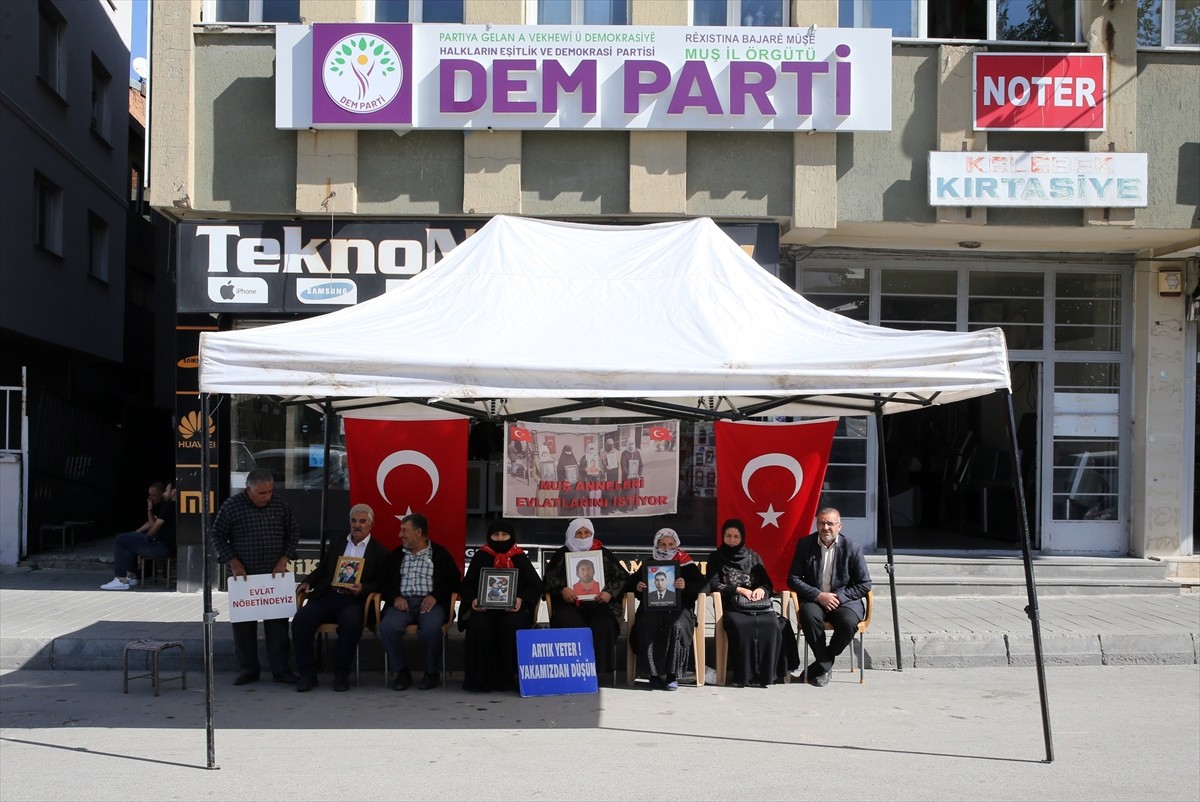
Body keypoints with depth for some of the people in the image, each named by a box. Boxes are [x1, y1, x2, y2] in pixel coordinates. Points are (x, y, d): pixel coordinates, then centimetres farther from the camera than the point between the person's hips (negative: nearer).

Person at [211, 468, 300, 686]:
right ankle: (249, 669, 15)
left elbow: (293, 533, 9)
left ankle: (281, 669, 8)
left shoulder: (280, 506, 1)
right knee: (243, 623, 4)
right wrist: (233, 562, -10)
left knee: (278, 622, 2)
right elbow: (218, 536, -1)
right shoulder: (231, 506, -5)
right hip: (243, 575, -1)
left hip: (274, 575, 1)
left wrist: (284, 559, -3)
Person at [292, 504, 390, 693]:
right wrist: (308, 582, 4)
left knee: (350, 624, -37)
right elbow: (321, 569, 23)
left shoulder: (380, 551, 7)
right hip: (326, 596, 4)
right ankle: (307, 674, -12)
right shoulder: (336, 544, 22)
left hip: (354, 601, -4)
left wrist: (363, 589, -17)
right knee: (300, 620, -23)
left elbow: (382, 583, 1)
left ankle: (341, 675, -19)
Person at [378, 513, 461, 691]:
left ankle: (432, 672, -11)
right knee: (387, 627, -30)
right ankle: (402, 671, -10)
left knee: (431, 628, -36)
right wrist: (395, 597, -6)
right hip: (403, 601, 3)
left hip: (430, 602, -3)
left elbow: (454, 581, 5)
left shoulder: (440, 553, 10)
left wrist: (435, 596, -11)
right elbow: (386, 581, 15)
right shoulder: (396, 554, 19)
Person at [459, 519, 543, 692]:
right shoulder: (480, 557, 12)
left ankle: (507, 677, -22)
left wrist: (521, 599, -12)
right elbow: (467, 585, 11)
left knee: (513, 626, -34)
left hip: (513, 608, 0)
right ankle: (480, 678, -23)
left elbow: (536, 585, 7)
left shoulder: (520, 558, 12)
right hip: (484, 607, 0)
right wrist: (473, 600, -11)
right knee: (479, 626, -33)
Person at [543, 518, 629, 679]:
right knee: (570, 626, -35)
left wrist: (610, 592, -6)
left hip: (599, 603, 0)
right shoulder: (561, 554, 19)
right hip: (570, 604, 0)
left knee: (603, 626, -34)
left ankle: (599, 672, -30)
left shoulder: (604, 554, 19)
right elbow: (550, 578, 9)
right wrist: (562, 589, -12)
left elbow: (623, 578, 13)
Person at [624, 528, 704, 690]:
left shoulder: (685, 564, 13)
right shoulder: (648, 564, 20)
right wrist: (637, 587, -6)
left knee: (676, 626, -36)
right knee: (646, 627, -33)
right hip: (652, 608, 1)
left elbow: (700, 585, 2)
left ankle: (672, 675, -25)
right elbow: (629, 583, 18)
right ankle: (654, 673, -22)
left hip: (678, 608, -1)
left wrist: (686, 586, -19)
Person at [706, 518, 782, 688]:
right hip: (733, 607, -2)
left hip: (759, 605, 2)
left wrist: (762, 589, -6)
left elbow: (768, 583, 18)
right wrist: (738, 589, -7)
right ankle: (744, 675, -30)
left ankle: (765, 674, -26)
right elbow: (713, 585, 4)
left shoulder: (753, 557, 23)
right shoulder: (716, 557, 16)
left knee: (772, 625, -33)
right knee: (741, 626, -38)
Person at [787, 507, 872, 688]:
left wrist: (839, 597, -12)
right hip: (814, 599, 0)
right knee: (809, 616, -34)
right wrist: (819, 595, -15)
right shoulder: (805, 545, 1)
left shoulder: (852, 548, -2)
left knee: (849, 623, -32)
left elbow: (865, 584, 0)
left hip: (843, 600, 0)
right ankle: (825, 665, -16)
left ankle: (818, 668, -11)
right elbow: (793, 579, -1)